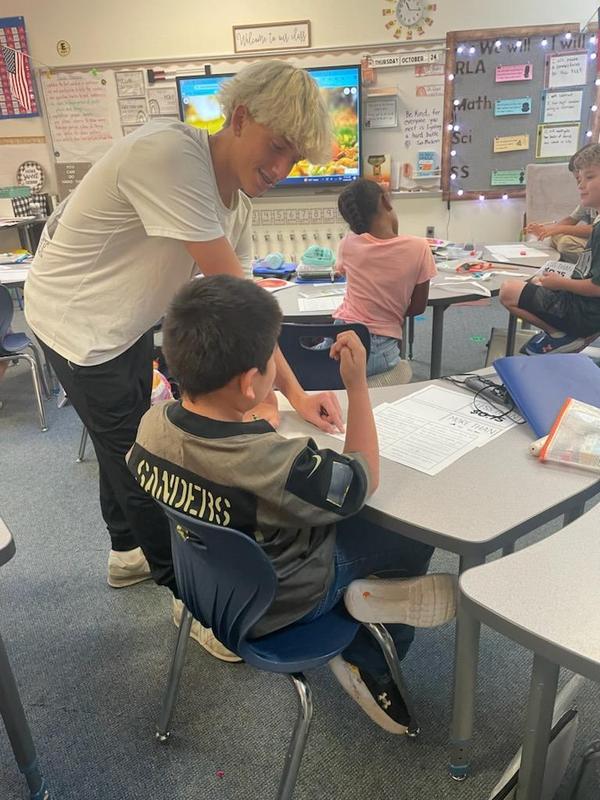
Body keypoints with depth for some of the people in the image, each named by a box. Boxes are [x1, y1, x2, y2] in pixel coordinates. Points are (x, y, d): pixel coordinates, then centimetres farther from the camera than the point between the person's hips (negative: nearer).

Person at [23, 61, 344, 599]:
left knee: (125, 442, 22)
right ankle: (183, 585, 22)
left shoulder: (238, 195, -5)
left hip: (129, 321, 9)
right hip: (77, 320, -8)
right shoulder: (169, 154, -32)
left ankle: (129, 551, 46)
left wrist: (296, 393, -11)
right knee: (132, 455, 2)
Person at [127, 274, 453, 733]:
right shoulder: (273, 465, -39)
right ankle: (371, 668, 21)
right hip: (277, 605, -6)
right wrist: (357, 384, -18)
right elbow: (363, 481, -21)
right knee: (415, 532, 8)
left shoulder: (152, 423, -20)